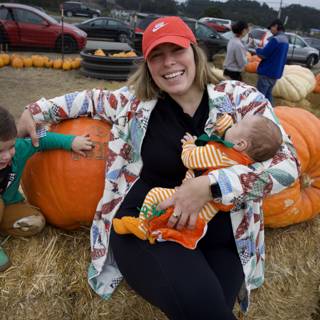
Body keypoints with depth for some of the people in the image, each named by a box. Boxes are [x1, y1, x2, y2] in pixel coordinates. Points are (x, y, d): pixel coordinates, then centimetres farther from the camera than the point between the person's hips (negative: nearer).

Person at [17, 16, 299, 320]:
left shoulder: (241, 99, -3)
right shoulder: (135, 101, 2)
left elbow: (286, 163, -10)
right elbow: (91, 98, 21)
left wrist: (209, 186, -22)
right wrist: (35, 111, 21)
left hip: (217, 233, 1)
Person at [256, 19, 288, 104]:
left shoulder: (275, 39, -17)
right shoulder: (285, 40, 12)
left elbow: (263, 54, -18)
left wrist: (257, 49, 3)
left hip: (267, 72, -9)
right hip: (276, 73, 9)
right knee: (268, 94, 17)